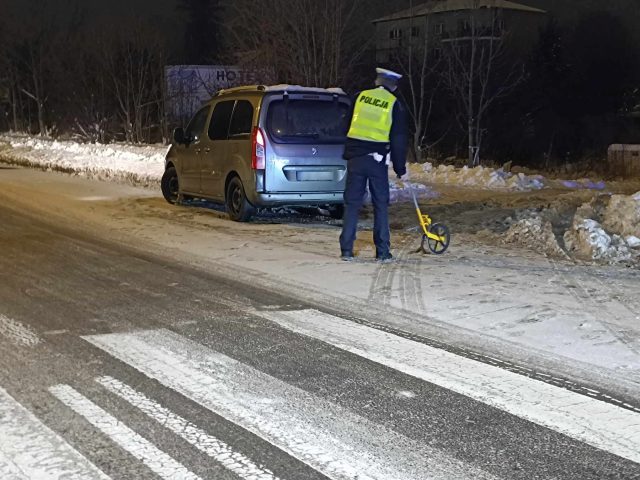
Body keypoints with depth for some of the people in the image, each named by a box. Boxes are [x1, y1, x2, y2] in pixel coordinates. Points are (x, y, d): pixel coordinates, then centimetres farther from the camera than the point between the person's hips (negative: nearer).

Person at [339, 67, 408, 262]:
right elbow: (399, 141, 3)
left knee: (352, 203, 6)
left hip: (355, 157, 2)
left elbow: (347, 127, 16)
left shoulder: (360, 97, 8)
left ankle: (346, 250, 4)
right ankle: (383, 252, 7)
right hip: (378, 160, -2)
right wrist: (401, 169, 9)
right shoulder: (395, 105, 1)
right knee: (381, 205, 7)